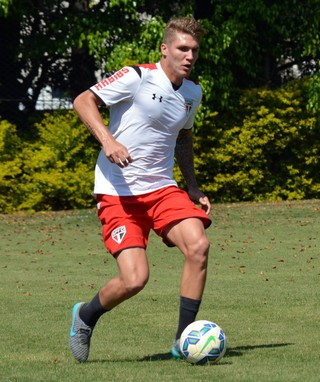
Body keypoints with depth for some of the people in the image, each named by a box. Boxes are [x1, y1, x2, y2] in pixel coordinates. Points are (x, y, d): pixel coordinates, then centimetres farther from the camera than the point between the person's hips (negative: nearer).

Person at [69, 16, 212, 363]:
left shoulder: (193, 93, 11)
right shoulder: (138, 77, -10)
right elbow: (83, 101, -10)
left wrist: (193, 187, 19)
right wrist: (107, 141, -25)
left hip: (162, 189, 6)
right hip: (117, 191, -6)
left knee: (198, 244, -21)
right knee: (135, 279, -17)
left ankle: (183, 341, -10)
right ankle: (85, 316, 17)